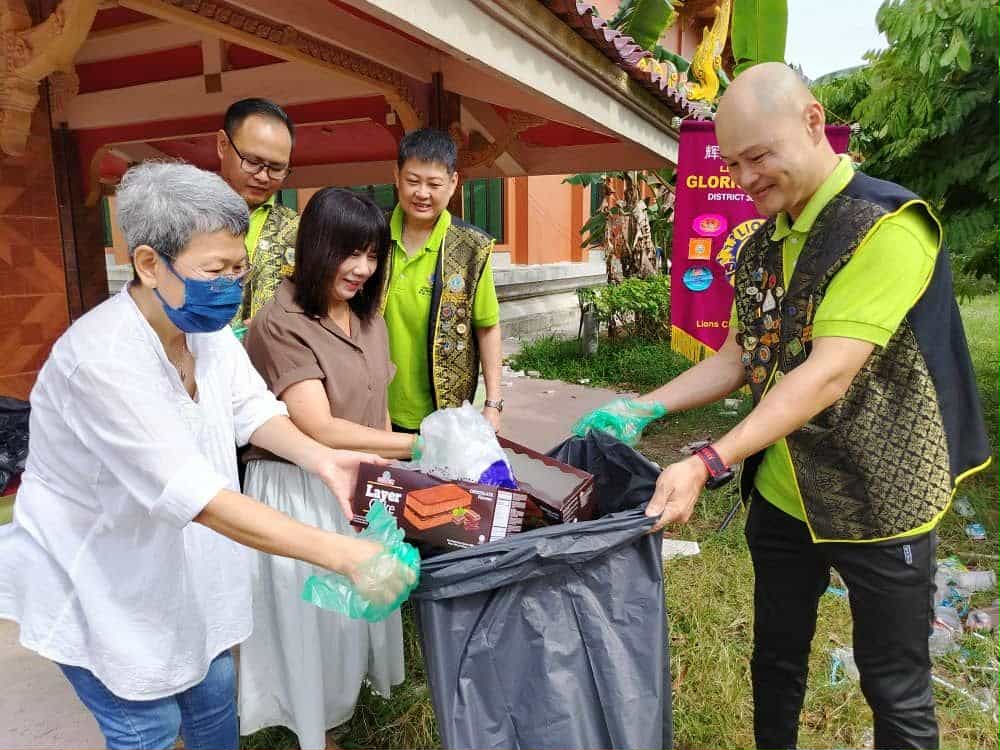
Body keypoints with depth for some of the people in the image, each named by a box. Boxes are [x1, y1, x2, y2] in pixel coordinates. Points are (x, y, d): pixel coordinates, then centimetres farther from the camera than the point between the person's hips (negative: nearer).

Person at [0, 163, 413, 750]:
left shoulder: (206, 324, -8)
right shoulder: (103, 359, -34)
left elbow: (250, 409, -6)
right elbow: (198, 495, -40)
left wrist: (321, 459, -27)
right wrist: (345, 555, -43)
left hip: (181, 567, 7)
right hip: (101, 587, -7)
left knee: (214, 696, 21)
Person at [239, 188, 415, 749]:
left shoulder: (370, 319, 6)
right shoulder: (281, 324, -21)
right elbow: (320, 431, -26)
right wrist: (419, 445, -25)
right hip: (302, 492, -7)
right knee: (312, 613, 11)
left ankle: (353, 697, 46)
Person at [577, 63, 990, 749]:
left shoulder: (888, 225, -19)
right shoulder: (760, 246, 4)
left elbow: (829, 374, -28)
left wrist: (708, 465, -34)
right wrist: (643, 409, -2)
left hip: (879, 501, -6)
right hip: (781, 494, 7)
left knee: (896, 690, 13)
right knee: (775, 661, 21)